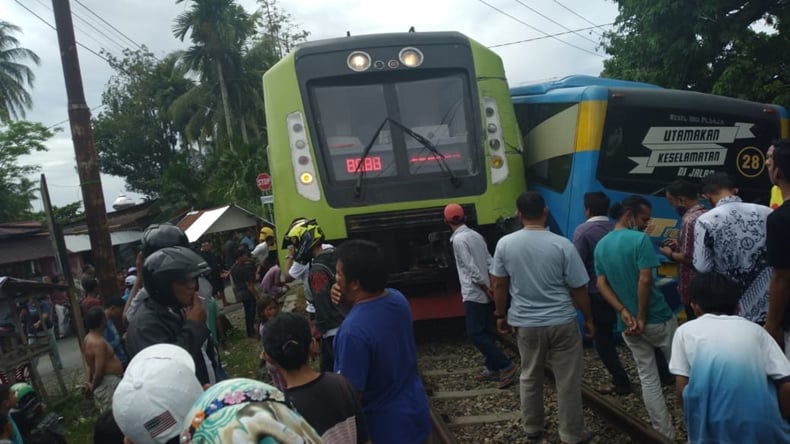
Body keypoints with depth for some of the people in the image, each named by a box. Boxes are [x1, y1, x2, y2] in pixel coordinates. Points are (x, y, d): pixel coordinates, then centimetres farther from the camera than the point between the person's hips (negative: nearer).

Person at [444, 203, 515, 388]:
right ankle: (493, 368, 20)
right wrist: (490, 288, 12)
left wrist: (486, 289, -14)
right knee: (486, 332, 14)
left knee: (475, 333, -4)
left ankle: (506, 365, -4)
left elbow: (472, 269, -21)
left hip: (474, 294, -9)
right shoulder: (476, 235, 10)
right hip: (485, 293, 9)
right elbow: (489, 262, 10)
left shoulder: (458, 239, -16)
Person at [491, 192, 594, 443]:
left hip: (525, 323, 3)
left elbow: (499, 285, 0)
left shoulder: (505, 244, -7)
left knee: (530, 377, 19)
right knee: (568, 381, 10)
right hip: (562, 322, -2)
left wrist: (501, 315, 15)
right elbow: (578, 289, -6)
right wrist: (588, 319, 8)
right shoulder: (562, 245, -12)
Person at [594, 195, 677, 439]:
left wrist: (624, 313, -6)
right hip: (656, 318, -5)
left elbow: (602, 284, 1)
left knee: (648, 378, 11)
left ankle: (665, 434, 17)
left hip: (627, 323, 6)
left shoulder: (601, 245, 5)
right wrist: (642, 317, -15)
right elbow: (645, 280, -22)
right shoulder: (640, 239, -16)